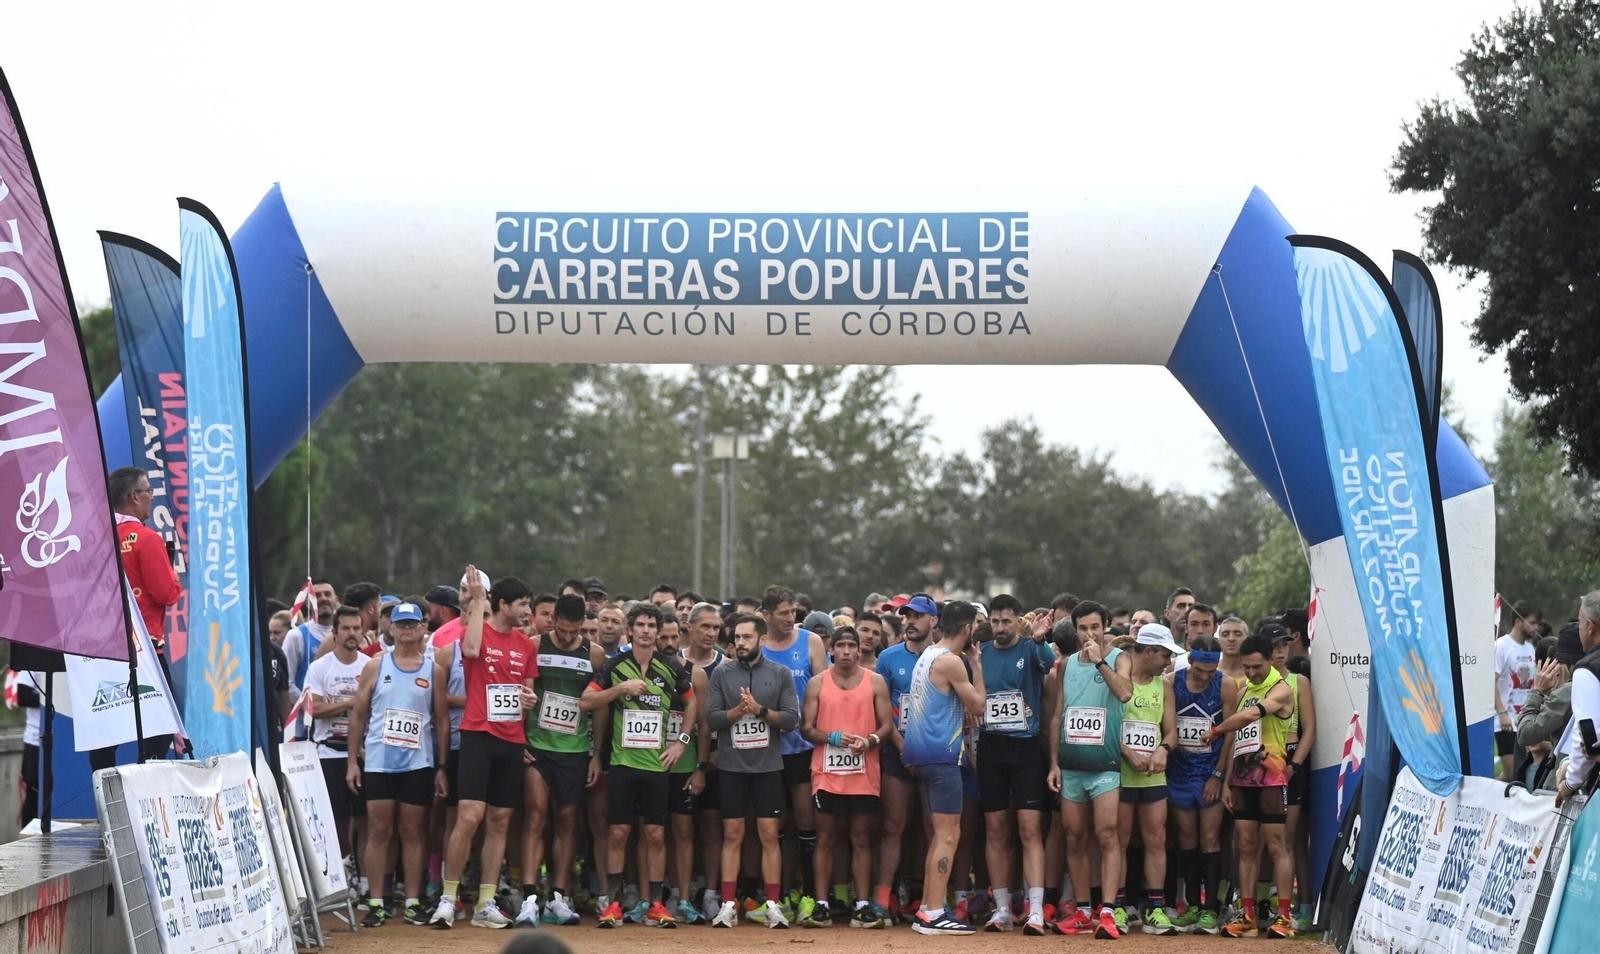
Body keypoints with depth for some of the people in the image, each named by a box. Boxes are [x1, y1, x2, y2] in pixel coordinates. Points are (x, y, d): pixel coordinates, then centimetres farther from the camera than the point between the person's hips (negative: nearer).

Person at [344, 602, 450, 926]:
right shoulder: (375, 666, 5)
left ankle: (413, 903, 8)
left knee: (413, 832, 4)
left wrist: (441, 767, 2)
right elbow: (358, 715, 7)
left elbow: (442, 719, 7)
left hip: (418, 763, 0)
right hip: (378, 762, 0)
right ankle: (375, 903, 3)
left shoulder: (432, 669, 5)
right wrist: (353, 761, 1)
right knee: (379, 831, 0)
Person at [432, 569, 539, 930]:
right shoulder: (477, 632, -4)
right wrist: (478, 601, -21)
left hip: (512, 740, 6)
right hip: (478, 735, -6)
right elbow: (471, 650, -28)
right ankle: (447, 899, -5)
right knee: (469, 817, -14)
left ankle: (486, 904, 11)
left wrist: (532, 698, 1)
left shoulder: (526, 645, 13)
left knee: (500, 822, 6)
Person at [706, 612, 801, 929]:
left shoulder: (780, 674, 3)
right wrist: (740, 710, -16)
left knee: (769, 835, 0)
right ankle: (728, 905, 4)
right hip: (731, 766, 1)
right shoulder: (722, 674, 4)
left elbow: (792, 719, -4)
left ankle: (773, 905, 4)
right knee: (732, 835, 2)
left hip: (768, 766, 0)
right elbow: (711, 718, -2)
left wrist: (760, 710, -16)